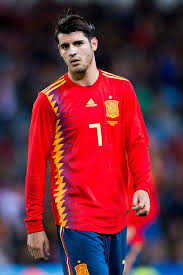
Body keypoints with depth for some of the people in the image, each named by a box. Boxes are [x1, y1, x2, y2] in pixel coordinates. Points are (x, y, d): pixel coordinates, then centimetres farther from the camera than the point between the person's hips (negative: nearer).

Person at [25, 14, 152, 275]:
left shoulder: (121, 89, 8)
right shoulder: (49, 100, -2)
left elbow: (137, 143, 9)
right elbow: (36, 163, -1)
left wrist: (143, 187, -9)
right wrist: (34, 226, -3)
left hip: (117, 215, 4)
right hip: (76, 219, -4)